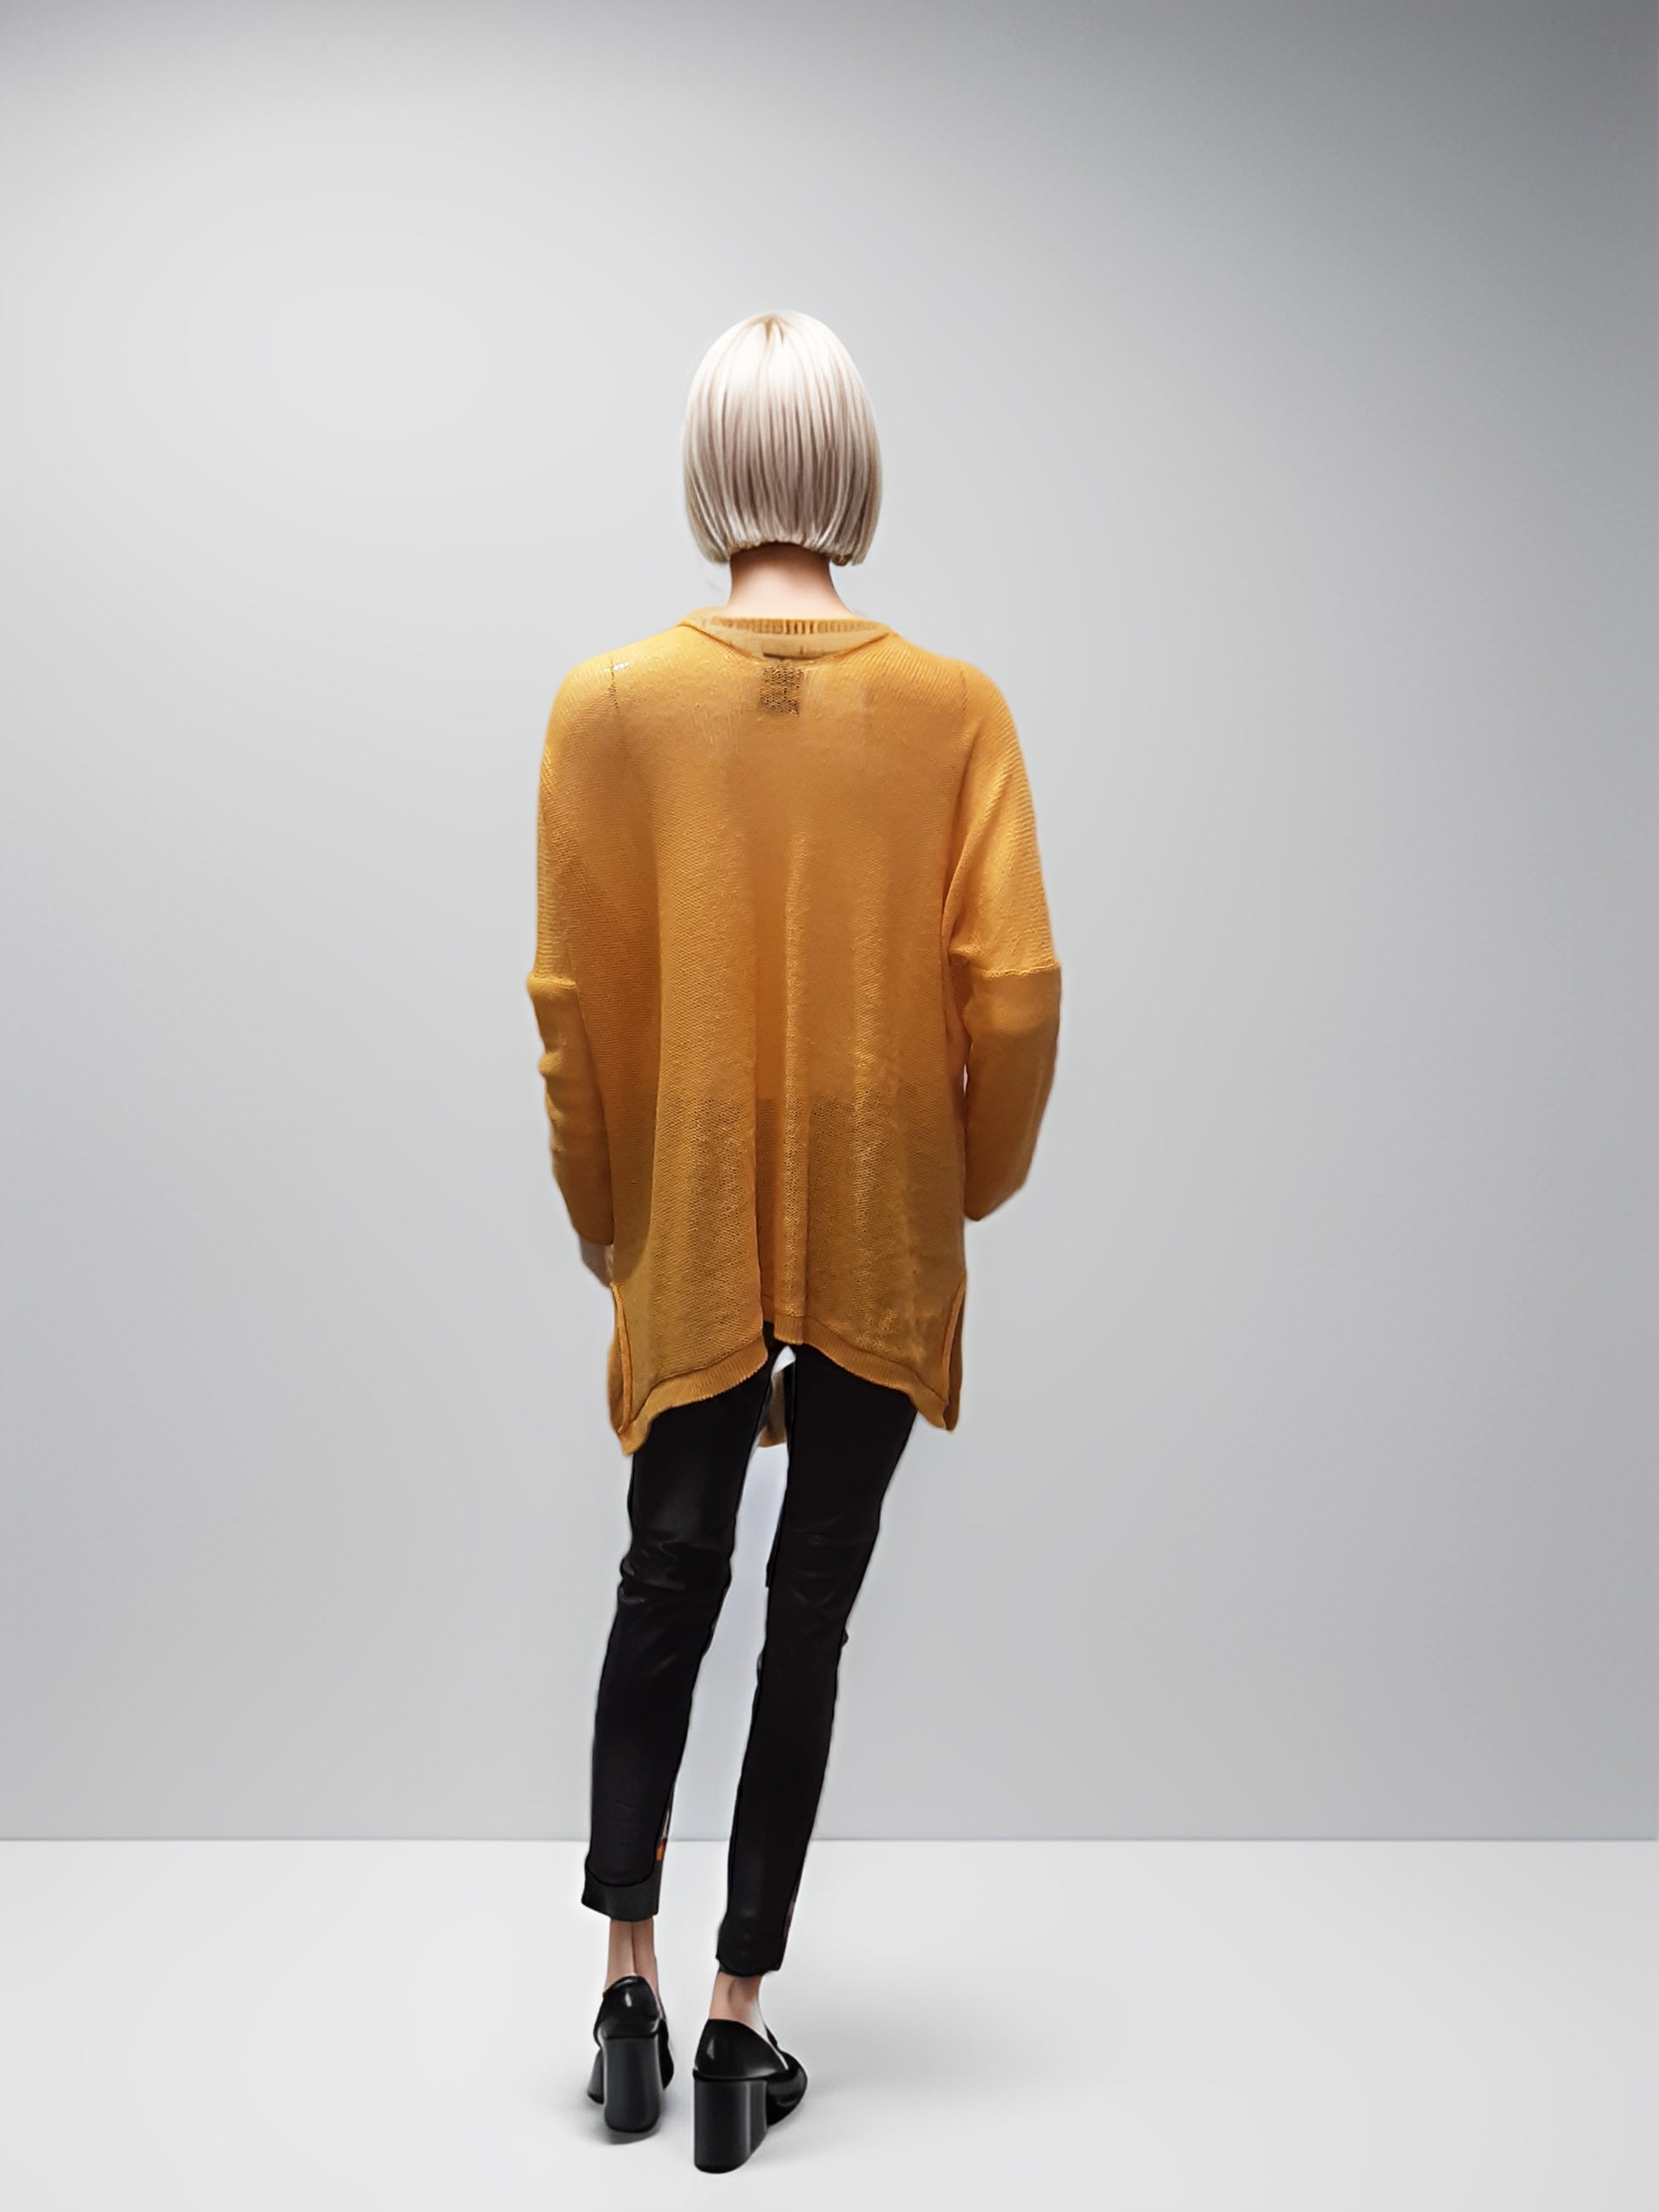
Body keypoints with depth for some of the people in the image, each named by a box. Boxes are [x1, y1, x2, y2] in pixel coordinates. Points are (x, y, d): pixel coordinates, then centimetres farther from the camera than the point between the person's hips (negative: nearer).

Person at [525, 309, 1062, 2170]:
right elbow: (1016, 993, -9)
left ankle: (627, 1980, 20)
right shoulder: (955, 710, -9)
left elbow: (570, 1001, -5)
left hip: (688, 1238, 1)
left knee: (667, 1579, 20)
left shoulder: (607, 707, -8)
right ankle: (739, 2022, 20)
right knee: (811, 1606, 10)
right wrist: (979, 1178, 9)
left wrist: (601, 1210, 10)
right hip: (882, 1247, 0)